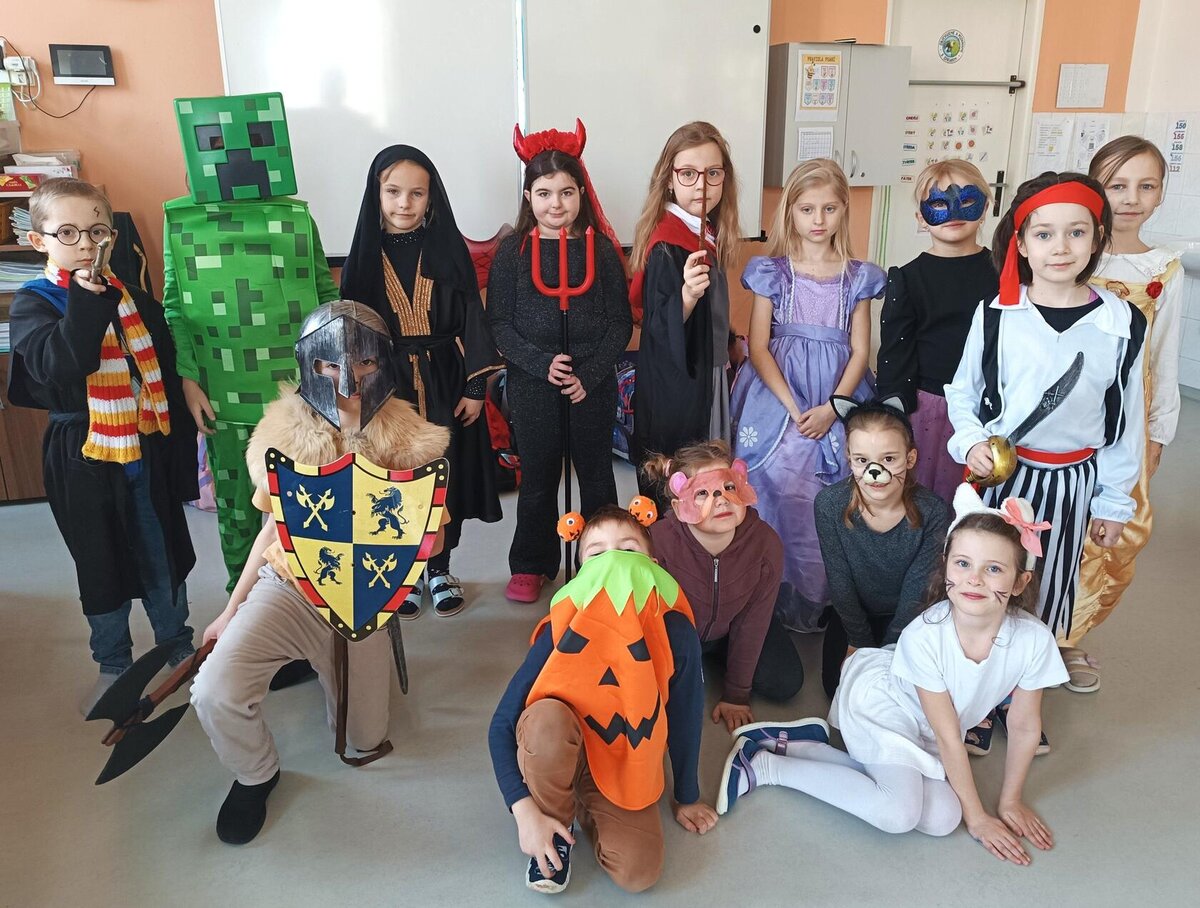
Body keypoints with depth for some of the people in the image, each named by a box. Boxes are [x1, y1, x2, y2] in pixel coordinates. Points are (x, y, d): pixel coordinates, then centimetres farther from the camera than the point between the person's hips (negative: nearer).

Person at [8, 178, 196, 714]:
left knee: (163, 556, 15)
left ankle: (178, 646, 35)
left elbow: (168, 376, 7)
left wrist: (180, 449, 8)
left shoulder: (136, 299, 1)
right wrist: (88, 297, -35)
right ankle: (113, 665, 31)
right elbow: (59, 366, -29)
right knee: (100, 567, 12)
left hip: (148, 452, 2)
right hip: (83, 459, -2)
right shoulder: (33, 305, -8)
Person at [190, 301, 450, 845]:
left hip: (363, 596, 0)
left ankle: (331, 669, 42)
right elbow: (274, 528, 5)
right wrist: (232, 608, 6)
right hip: (289, 583, 0)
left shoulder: (408, 440, -8)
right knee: (215, 692, -26)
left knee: (364, 745, 9)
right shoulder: (286, 432, -5)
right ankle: (255, 775, 10)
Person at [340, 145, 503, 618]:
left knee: (445, 475, 7)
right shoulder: (365, 254, 0)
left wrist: (475, 387, -5)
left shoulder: (449, 248, -1)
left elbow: (471, 318, -1)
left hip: (444, 382, 0)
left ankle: (440, 569, 25)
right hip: (386, 384, 0)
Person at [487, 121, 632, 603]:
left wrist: (590, 374, -12)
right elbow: (499, 323, -4)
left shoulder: (601, 248, -1)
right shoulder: (512, 252, -2)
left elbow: (620, 322, -1)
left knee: (597, 475, 13)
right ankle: (532, 564, 27)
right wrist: (541, 363, -17)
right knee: (537, 479, 12)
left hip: (593, 386, 0)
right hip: (532, 386, 0)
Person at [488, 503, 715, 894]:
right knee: (546, 716, -35)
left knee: (637, 872, -22)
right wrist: (525, 810, -26)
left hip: (625, 768, 1)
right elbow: (502, 725, -17)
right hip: (559, 755, -1)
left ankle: (587, 810, 11)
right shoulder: (561, 630, -22)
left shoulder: (676, 631, -18)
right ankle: (556, 824, -6)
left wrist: (687, 798, 10)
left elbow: (685, 717, -2)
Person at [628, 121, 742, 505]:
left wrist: (727, 343, 26)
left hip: (705, 376, 9)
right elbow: (660, 331, -25)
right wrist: (687, 295, -41)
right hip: (675, 388, -9)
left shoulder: (707, 234, 5)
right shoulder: (667, 247, -22)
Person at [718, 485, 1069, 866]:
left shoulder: (1034, 639, -24)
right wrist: (976, 816, -11)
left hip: (921, 732, 6)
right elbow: (948, 737, -20)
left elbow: (1024, 726, -7)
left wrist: (1010, 801, 3)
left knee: (942, 819, -12)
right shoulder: (923, 637, -33)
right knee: (898, 813, -24)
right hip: (882, 704, -6)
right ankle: (763, 766, -11)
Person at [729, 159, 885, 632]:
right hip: (778, 394, -1)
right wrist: (793, 409, -12)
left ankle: (818, 600, 10)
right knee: (781, 489, -13)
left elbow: (860, 350, 5)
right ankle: (779, 599, 2)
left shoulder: (858, 276, 9)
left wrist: (831, 408, -11)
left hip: (836, 401, 2)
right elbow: (758, 347, -2)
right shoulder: (771, 270, 4)